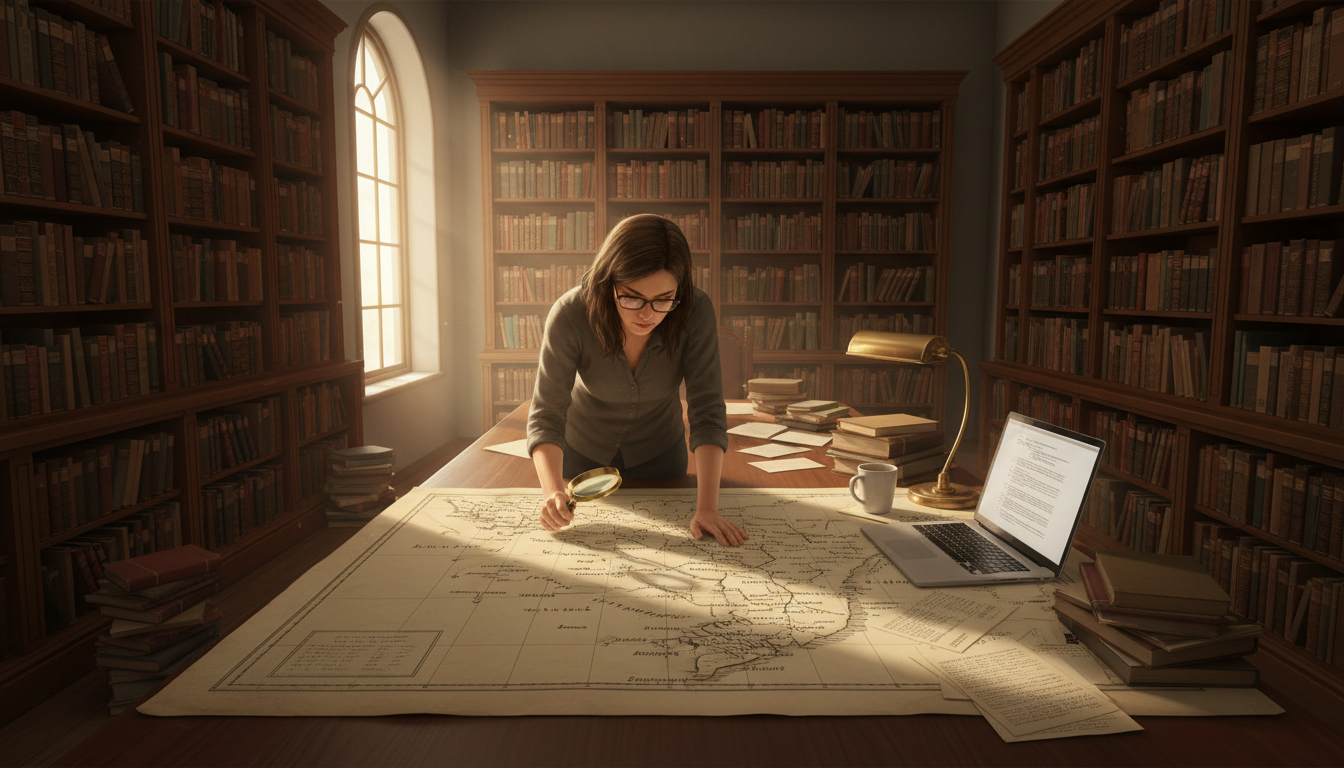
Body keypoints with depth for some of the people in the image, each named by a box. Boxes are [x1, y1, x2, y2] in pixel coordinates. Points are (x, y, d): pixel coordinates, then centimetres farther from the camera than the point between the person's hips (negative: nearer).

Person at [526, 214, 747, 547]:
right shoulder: (570, 315, -31)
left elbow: (707, 412, -28)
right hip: (583, 453, 0)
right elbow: (547, 415, -27)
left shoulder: (694, 311, -29)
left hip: (659, 454, 1)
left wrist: (707, 509, -37)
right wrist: (552, 491, -44)